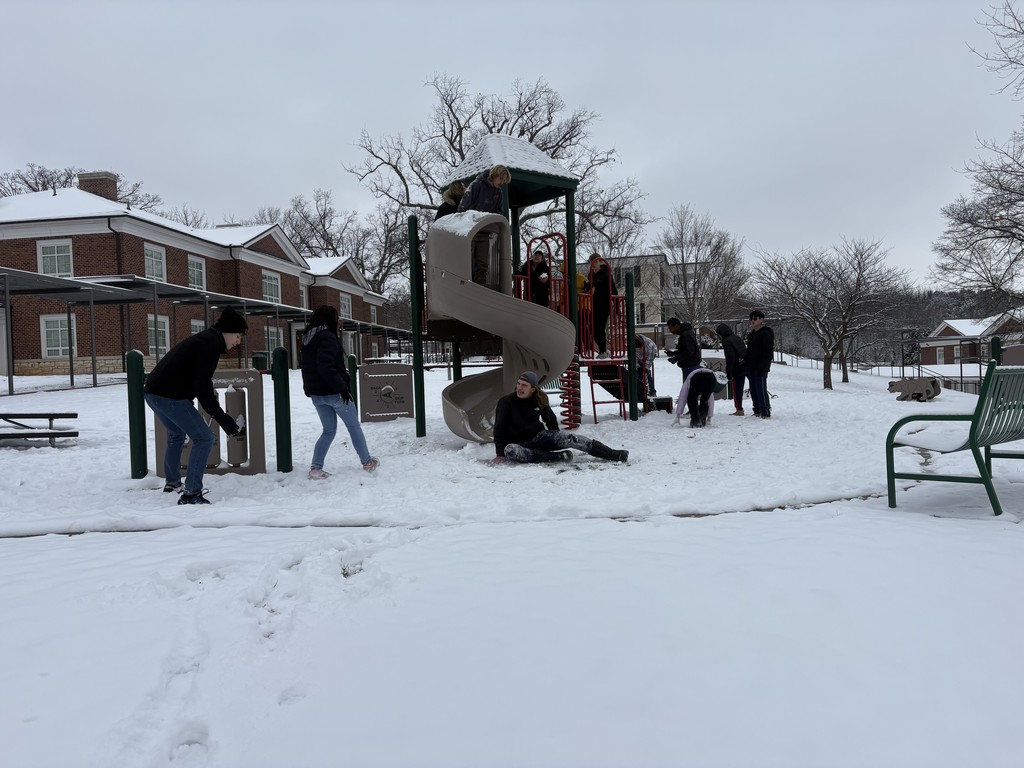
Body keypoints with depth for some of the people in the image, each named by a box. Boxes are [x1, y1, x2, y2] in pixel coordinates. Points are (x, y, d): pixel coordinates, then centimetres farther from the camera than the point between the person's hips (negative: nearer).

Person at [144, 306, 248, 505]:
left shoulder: (204, 339, 19)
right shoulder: (211, 343, -13)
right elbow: (202, 386, -22)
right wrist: (224, 420, -22)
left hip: (152, 392, 11)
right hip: (169, 396, -11)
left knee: (177, 434, 30)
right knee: (204, 438, -8)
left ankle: (172, 483, 46)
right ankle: (191, 494, -9)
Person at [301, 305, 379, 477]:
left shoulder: (307, 338, 12)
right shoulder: (327, 337, -16)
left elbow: (308, 367, 16)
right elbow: (325, 366, -26)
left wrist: (309, 389, 19)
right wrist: (341, 387, -23)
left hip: (317, 394, 8)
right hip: (333, 392, -8)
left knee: (329, 431, 15)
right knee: (354, 426, 9)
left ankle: (315, 468, 5)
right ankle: (367, 462, 19)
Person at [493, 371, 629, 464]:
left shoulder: (539, 400, 0)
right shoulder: (506, 402, -11)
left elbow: (551, 420, 15)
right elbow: (499, 429, -10)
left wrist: (557, 441, 15)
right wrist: (499, 454, -14)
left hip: (539, 436, 3)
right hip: (518, 443, -3)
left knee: (569, 437, -21)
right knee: (509, 451, -40)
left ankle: (613, 455, -23)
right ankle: (559, 457, -31)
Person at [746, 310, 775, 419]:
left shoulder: (766, 333, -9)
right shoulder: (751, 334, 18)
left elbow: (768, 353, -14)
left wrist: (762, 366, -21)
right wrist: (747, 366, 18)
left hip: (760, 368, -9)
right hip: (751, 368, 9)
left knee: (761, 390, -10)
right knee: (753, 390, 11)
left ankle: (765, 412, -7)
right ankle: (757, 411, 19)